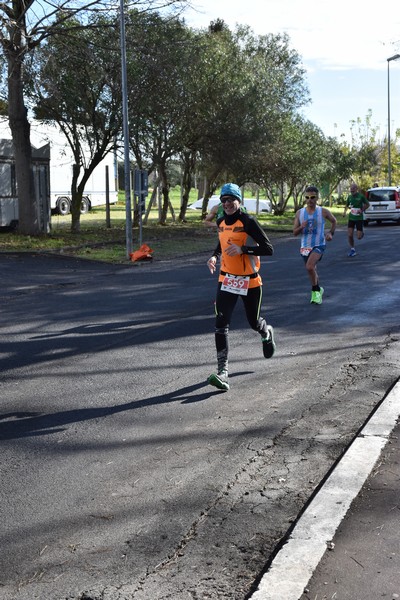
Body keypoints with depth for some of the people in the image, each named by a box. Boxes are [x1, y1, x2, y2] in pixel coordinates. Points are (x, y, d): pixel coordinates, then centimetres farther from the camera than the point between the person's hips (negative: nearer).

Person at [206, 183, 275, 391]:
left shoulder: (248, 222, -14)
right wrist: (215, 255, 6)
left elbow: (268, 249, -17)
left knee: (254, 322, 13)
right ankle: (222, 372, -15)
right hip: (226, 280, 4)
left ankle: (267, 334, 53)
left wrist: (243, 249, -27)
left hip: (250, 281, -4)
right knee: (221, 324, -12)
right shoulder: (221, 222, 5)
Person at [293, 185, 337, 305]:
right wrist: (301, 227, -18)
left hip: (319, 245, -4)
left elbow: (334, 221, 14)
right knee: (312, 270, 17)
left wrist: (331, 233, 0)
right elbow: (294, 232, 2)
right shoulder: (300, 213, -1)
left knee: (310, 267, -26)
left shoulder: (323, 212, -7)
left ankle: (315, 290, -7)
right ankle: (318, 290, 42)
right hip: (305, 246, 4)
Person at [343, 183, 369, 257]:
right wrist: (345, 211, 0)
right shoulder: (350, 197, 2)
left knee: (359, 237, -5)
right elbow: (347, 205, 19)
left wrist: (362, 210, -10)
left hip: (359, 218, -3)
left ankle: (362, 233, 33)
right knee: (350, 235, -7)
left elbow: (367, 204, 2)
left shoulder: (361, 196, -10)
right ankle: (352, 249, 10)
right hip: (351, 218, 3)